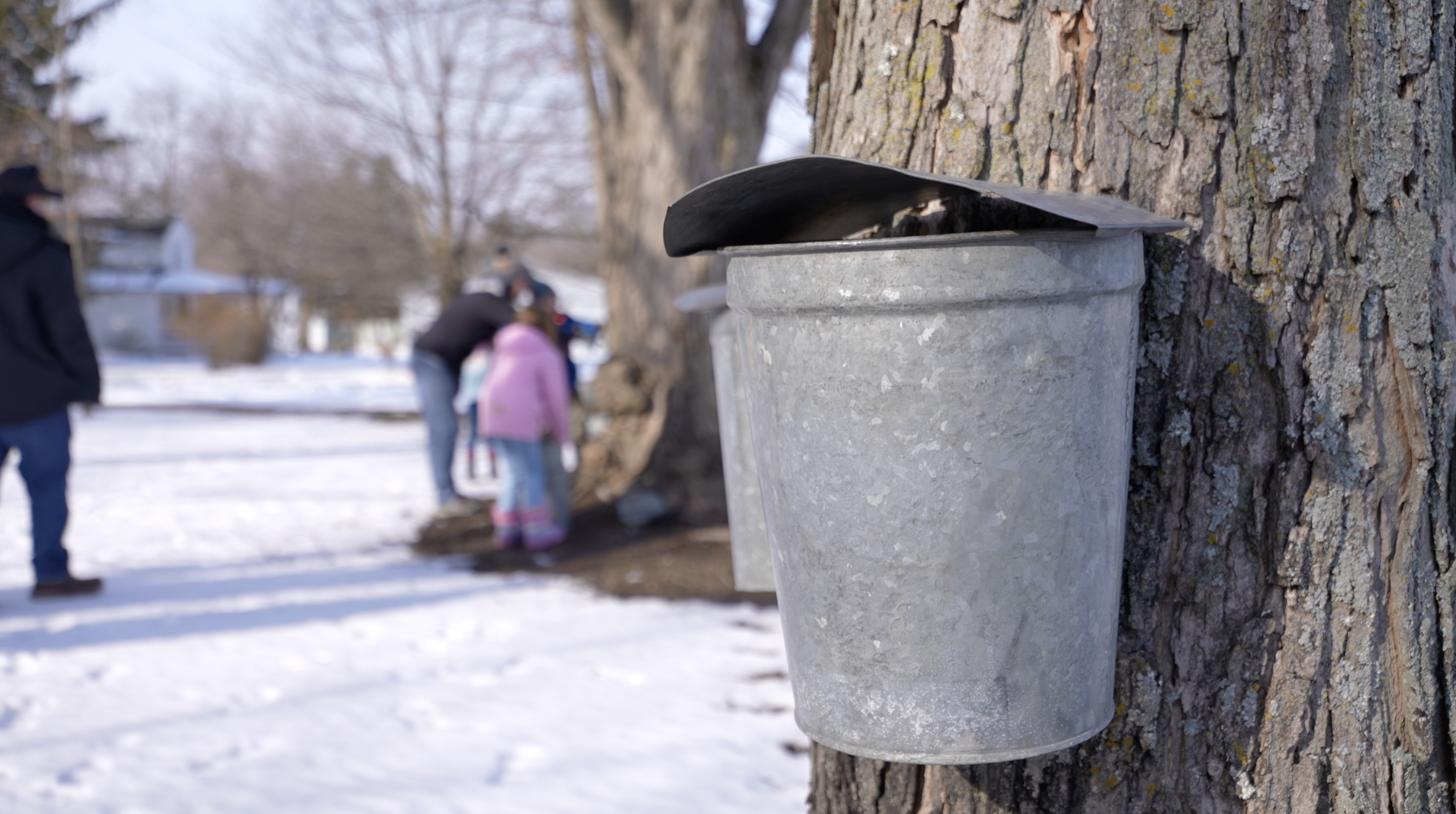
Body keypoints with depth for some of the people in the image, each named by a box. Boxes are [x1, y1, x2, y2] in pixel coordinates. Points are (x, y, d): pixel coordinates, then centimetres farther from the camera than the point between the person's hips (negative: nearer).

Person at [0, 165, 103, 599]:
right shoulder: (45, 258, -11)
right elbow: (68, 330, -12)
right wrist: (88, 383, -1)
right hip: (35, 396, -6)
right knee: (47, 482, 4)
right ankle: (50, 572, 9)